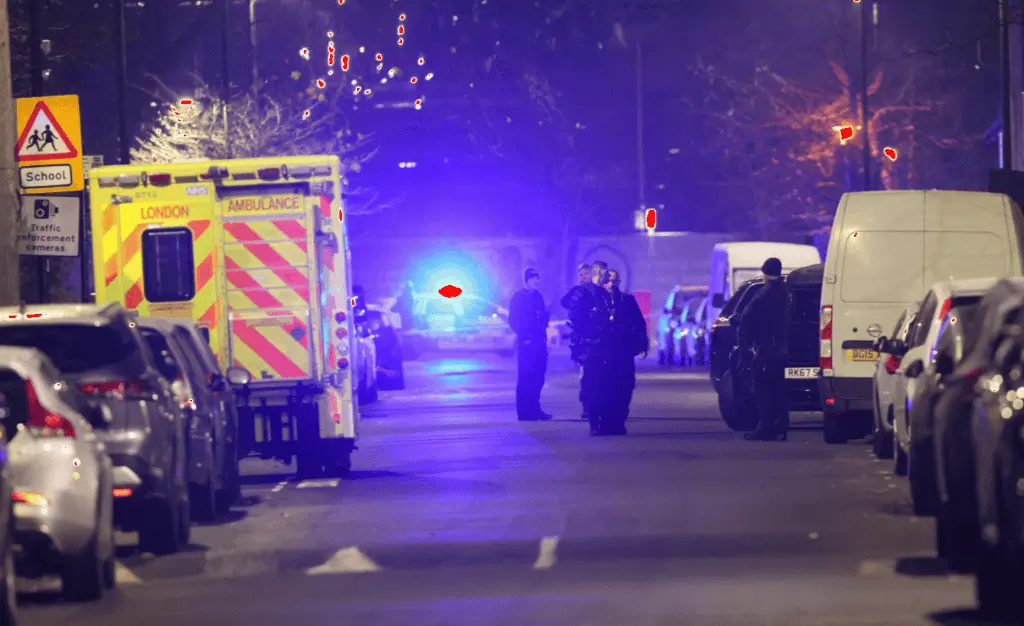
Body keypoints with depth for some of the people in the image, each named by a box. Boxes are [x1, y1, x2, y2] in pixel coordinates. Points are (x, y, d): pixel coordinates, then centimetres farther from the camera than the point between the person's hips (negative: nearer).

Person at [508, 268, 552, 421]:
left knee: (538, 377, 7)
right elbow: (513, 320, -7)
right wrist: (524, 337, -13)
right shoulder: (518, 297, -3)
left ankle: (534, 409, 15)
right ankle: (524, 412, -7)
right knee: (526, 377, -8)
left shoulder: (538, 296, 16)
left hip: (539, 343, 7)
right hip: (527, 344, -7)